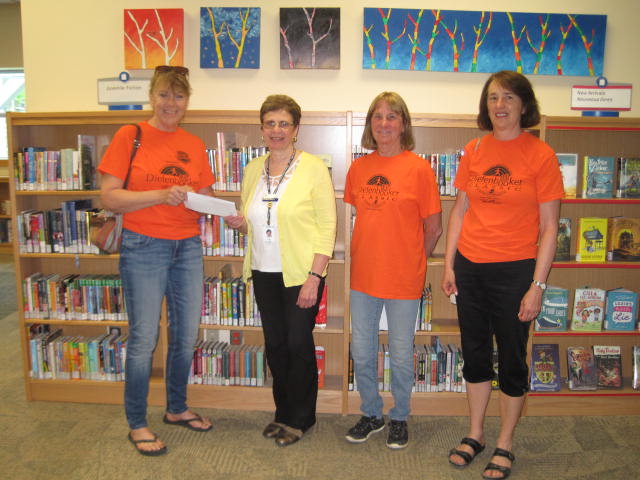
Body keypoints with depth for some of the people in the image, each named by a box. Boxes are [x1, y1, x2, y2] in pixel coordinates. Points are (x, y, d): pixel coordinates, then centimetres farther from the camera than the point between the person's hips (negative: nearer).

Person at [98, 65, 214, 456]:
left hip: (188, 248, 5)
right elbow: (109, 197, -9)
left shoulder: (194, 145, 9)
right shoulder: (130, 136, -4)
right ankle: (137, 424, 21)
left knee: (187, 335, 12)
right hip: (144, 248, -4)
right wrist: (161, 195, -21)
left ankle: (177, 408, 34)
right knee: (144, 339, 2)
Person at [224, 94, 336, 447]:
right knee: (275, 343, 14)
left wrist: (314, 277, -17)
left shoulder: (313, 168, -9)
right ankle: (283, 412, 32)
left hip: (301, 273, -5)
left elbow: (327, 227, -11)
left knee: (298, 344, 4)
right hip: (264, 272, 5)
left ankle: (300, 418, 24)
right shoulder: (253, 170, 8)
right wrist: (239, 223, -7)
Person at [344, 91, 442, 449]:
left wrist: (411, 263, 5)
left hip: (404, 279, -4)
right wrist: (370, 256, 10)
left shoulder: (419, 168, -9)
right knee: (362, 353, 13)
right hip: (363, 276, 4)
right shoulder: (358, 168, 4)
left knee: (402, 355, 10)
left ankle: (400, 419, 33)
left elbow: (434, 229, -4)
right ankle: (372, 415, 35)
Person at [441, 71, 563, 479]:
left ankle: (505, 445, 28)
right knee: (475, 353, 15)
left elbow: (549, 227, -7)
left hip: (515, 270, -4)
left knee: (512, 358, 8)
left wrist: (537, 286, -11)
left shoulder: (540, 155, -7)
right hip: (470, 268, 4)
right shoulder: (474, 151, 4)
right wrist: (448, 265, 6)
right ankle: (475, 434, 33)